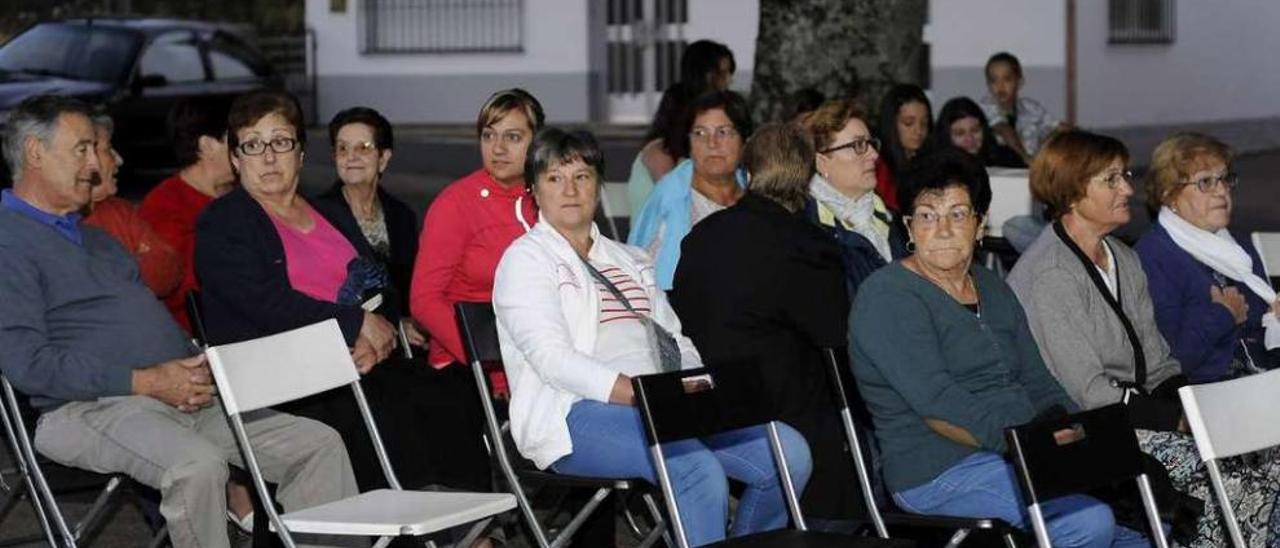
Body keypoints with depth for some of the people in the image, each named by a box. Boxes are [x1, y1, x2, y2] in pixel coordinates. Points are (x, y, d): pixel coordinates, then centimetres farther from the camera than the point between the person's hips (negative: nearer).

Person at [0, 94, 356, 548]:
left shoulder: (94, 237, 27)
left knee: (321, 444, -4)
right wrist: (146, 382, -17)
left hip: (179, 396, 9)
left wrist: (197, 368, 4)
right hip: (91, 408, -9)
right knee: (198, 464, -38)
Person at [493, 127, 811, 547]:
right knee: (699, 469, -34)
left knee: (789, 451, -14)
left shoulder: (630, 260, 27)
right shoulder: (525, 259, 5)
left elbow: (676, 343, 22)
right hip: (576, 413, -7)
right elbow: (553, 358, -10)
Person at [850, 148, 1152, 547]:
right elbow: (937, 403, -19)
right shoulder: (888, 299, -8)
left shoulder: (993, 289, 19)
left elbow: (1037, 384, 17)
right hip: (939, 469, -8)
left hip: (1027, 454, 8)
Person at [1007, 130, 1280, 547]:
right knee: (1233, 482, -24)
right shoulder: (1051, 274, -13)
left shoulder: (1124, 259, 16)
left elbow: (1158, 364, 15)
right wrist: (1181, 419, -19)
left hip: (1135, 412, 8)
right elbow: (1086, 392, -18)